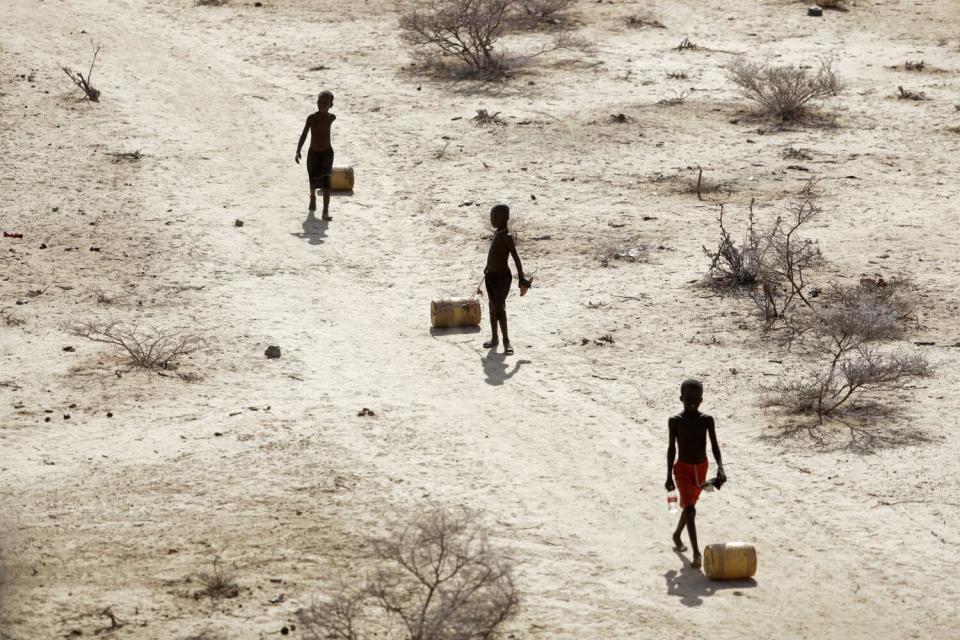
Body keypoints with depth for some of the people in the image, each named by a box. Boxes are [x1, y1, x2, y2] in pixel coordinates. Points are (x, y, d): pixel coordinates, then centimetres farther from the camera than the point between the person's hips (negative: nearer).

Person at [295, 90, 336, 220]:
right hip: (313, 153, 0)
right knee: (314, 180, 13)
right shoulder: (312, 118, -12)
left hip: (327, 152, 0)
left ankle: (326, 211, -21)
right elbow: (304, 134, -12)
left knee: (326, 180, -16)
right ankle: (312, 197, 49)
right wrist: (298, 151, -21)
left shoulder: (331, 118, -4)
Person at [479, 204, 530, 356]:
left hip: (502, 277, -9)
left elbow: (516, 258, -20)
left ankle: (506, 341, -8)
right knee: (493, 308, 15)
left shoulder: (507, 238, -18)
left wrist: (521, 278, -21)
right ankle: (494, 338, 26)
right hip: (491, 275, 9)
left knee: (499, 308, -12)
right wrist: (488, 269, 32)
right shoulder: (497, 234, 9)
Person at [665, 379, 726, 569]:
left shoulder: (707, 420, -5)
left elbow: (714, 446, -6)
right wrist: (669, 476, -3)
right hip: (683, 468, -3)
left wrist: (720, 468, -19)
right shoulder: (675, 421, -9)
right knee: (690, 509, -16)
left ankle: (677, 535, 49)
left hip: (701, 468, 3)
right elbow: (672, 448, -3)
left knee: (689, 505, 21)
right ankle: (696, 553, -21)